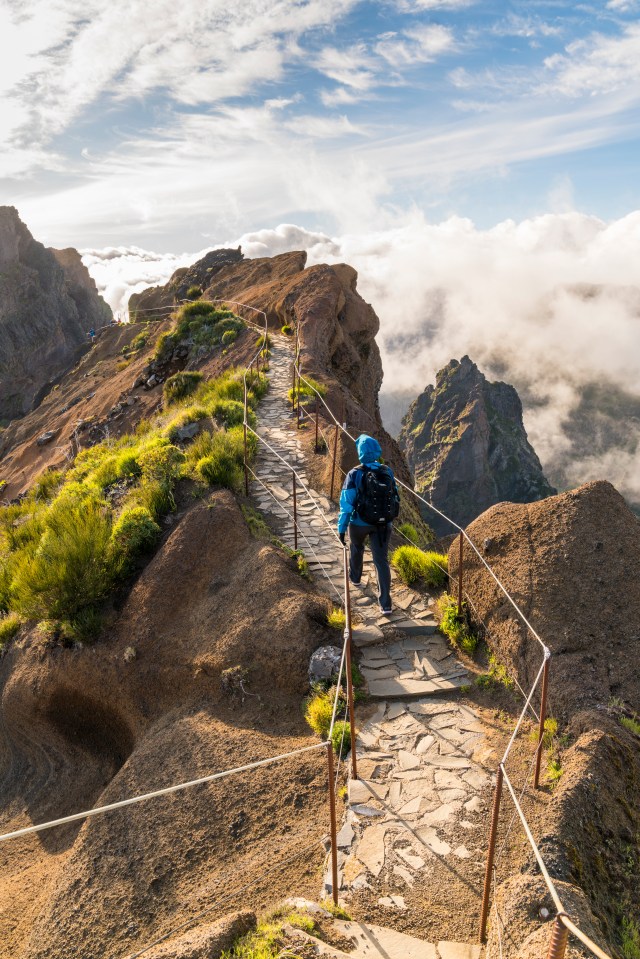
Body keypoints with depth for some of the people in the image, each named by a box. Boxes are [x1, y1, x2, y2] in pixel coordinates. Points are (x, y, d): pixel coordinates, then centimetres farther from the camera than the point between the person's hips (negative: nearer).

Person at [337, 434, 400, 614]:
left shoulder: (355, 474, -17)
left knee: (356, 547, 29)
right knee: (381, 560, 5)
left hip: (360, 523, -2)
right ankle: (385, 602, -1)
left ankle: (355, 576, 54)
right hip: (383, 524, 2)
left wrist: (341, 528, -11)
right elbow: (394, 497, 10)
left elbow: (347, 503, -18)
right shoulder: (388, 472, -4)